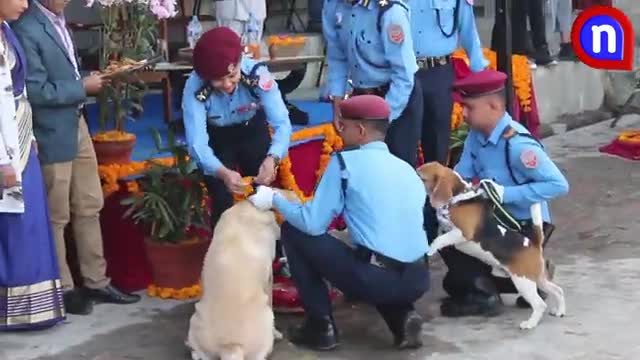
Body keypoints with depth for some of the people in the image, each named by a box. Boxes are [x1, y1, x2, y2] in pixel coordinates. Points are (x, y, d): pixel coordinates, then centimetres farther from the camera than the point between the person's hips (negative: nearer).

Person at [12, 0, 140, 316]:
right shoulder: (27, 29, -21)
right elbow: (36, 91, -22)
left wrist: (88, 80, 1)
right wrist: (82, 88, -15)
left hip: (76, 125, 9)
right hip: (52, 134, -9)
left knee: (90, 206, 15)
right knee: (57, 216, 6)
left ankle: (96, 282, 27)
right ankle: (62, 289, 20)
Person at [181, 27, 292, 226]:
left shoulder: (257, 73, -32)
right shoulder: (195, 87, -32)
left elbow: (282, 123, -34)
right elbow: (197, 143, -35)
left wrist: (272, 158, -53)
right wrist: (223, 173, -53)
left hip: (253, 132, 1)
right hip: (216, 139, -1)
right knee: (222, 200, -9)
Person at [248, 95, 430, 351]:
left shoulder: (346, 161, -1)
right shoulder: (408, 169, 17)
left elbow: (312, 223, -2)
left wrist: (274, 199, 13)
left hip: (378, 279, -6)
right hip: (417, 281, 7)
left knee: (293, 231, 11)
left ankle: (321, 326, 11)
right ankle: (402, 316, 13)